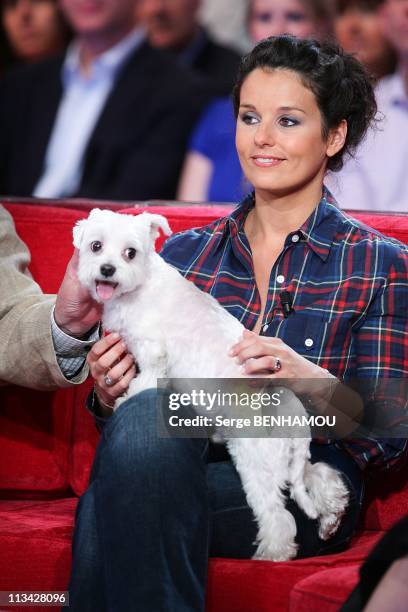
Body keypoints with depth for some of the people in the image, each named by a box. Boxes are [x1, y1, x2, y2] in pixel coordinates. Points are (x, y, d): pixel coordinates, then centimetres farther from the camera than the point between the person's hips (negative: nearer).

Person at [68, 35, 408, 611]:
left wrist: (316, 385, -18)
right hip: (183, 464, 4)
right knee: (145, 406, -34)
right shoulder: (183, 252, 19)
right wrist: (110, 394, -5)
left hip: (305, 488, -3)